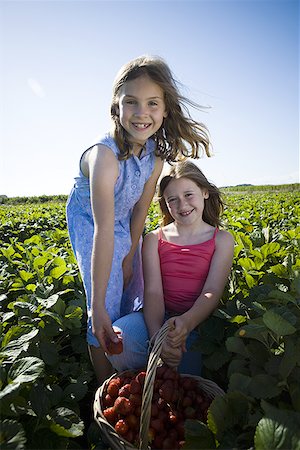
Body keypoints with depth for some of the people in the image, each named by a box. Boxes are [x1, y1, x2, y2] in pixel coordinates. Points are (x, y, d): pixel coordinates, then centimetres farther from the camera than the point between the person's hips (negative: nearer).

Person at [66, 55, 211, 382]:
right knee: (107, 310, -10)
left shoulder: (156, 153, -16)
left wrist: (129, 257, -8)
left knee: (134, 298, 12)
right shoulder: (105, 155, -36)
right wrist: (98, 307, -38)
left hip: (125, 222, 6)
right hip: (89, 223, -6)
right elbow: (104, 231, -40)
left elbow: (141, 208, -10)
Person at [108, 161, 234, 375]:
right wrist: (157, 335, -27)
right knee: (117, 338, -30)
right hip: (160, 319, 0)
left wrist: (186, 322, -30)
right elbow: (153, 292, -7)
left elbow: (212, 293, -9)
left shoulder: (222, 239, 3)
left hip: (198, 321, 1)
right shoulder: (154, 239, 4)